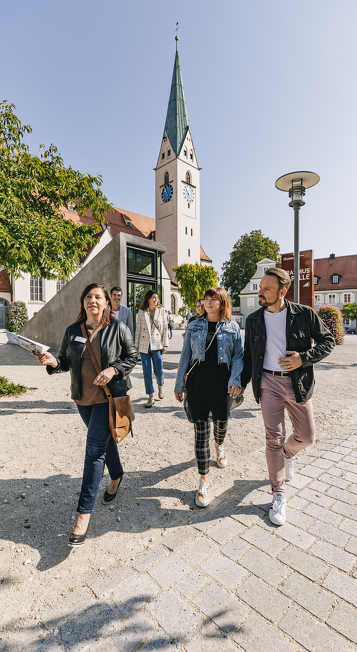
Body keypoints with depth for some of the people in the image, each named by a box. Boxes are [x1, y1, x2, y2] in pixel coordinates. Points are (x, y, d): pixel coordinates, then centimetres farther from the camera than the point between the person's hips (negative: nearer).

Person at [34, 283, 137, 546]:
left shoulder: (118, 328, -8)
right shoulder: (73, 331, 3)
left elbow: (132, 357, -3)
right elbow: (66, 361, 8)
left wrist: (113, 369, -19)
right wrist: (53, 361, -13)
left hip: (109, 396, -4)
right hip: (83, 398, 5)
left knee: (94, 450, -4)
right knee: (105, 440, 22)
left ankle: (85, 511, 9)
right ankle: (117, 475, 48)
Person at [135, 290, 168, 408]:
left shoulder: (161, 311, 5)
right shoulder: (141, 312, 5)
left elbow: (165, 328, 4)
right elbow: (138, 329, 7)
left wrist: (165, 344, 0)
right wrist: (137, 345, 4)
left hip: (157, 345, 0)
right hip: (144, 346, 1)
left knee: (158, 371, -1)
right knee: (147, 372, 1)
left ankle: (160, 386, 33)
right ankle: (151, 397, 11)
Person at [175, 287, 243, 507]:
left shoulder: (233, 327, 3)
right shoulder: (194, 326, 6)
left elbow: (238, 356, 0)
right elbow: (186, 356, 7)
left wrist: (236, 380, -16)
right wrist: (179, 384, 6)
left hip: (222, 379, 0)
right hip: (198, 379, 0)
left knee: (221, 420, 17)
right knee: (201, 429, -1)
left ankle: (219, 446, 54)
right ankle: (204, 481, 13)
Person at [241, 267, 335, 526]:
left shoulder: (305, 314, -4)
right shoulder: (253, 320, 2)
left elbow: (328, 340, 2)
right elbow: (248, 355, 10)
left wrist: (304, 358, -14)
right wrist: (240, 384, 8)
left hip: (298, 383, 0)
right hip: (268, 382, 0)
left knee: (307, 436, 12)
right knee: (274, 440, 2)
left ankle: (288, 453, 48)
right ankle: (279, 495, 20)